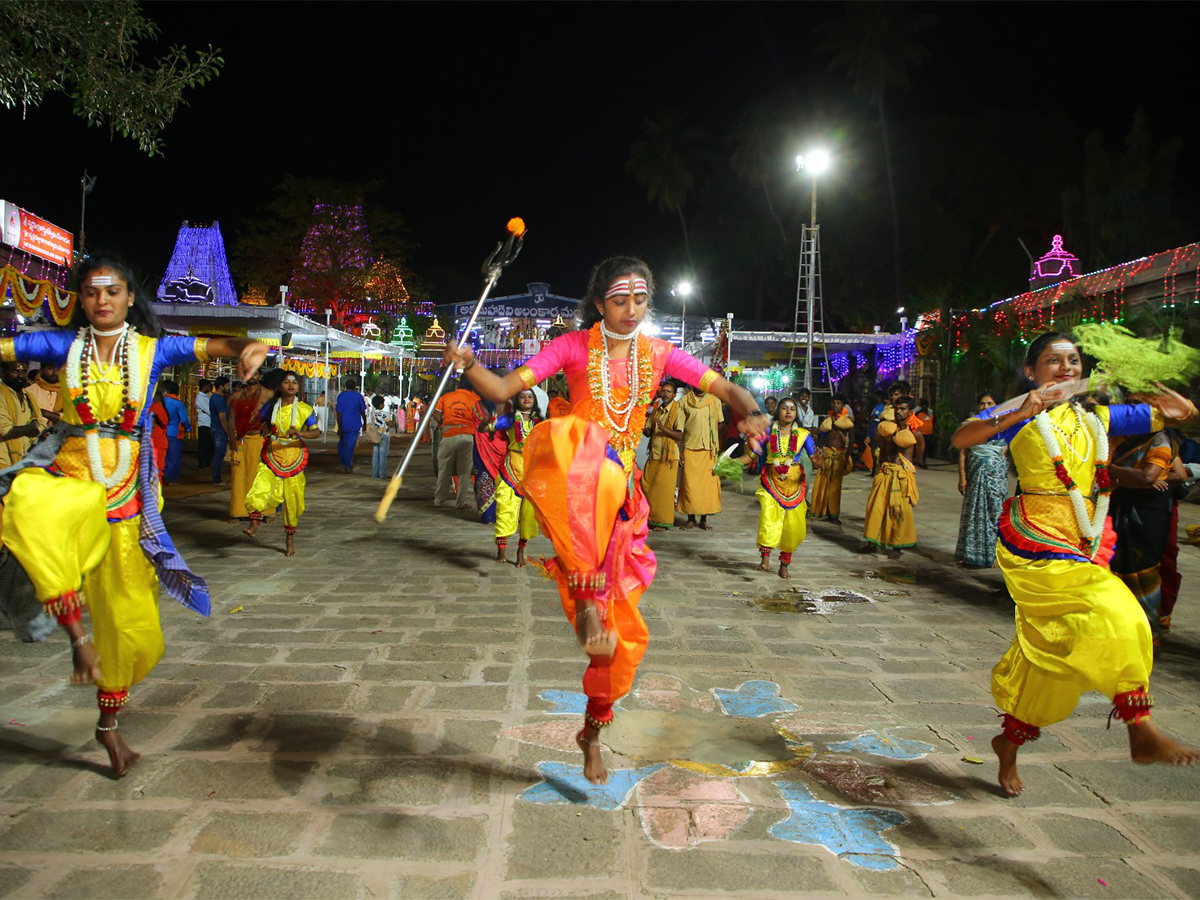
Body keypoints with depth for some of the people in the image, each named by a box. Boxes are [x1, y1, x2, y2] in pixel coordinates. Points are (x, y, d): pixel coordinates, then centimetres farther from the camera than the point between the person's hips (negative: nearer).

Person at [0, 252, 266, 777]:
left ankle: (108, 724, 27)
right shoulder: (65, 345, 4)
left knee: (129, 616, 5)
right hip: (66, 476, 0)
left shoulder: (152, 349, 1)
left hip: (126, 488, 0)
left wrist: (249, 348, -31)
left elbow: (214, 347, -11)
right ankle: (76, 632, -25)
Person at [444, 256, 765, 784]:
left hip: (620, 491, 3)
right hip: (568, 479, -3)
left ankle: (594, 730, 29)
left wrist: (751, 412, -16)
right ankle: (587, 596, -35)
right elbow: (504, 389, -6)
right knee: (580, 443, -42)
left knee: (623, 631, 5)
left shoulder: (658, 354, 8)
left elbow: (725, 389, 6)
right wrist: (468, 366, -26)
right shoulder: (573, 346, 1)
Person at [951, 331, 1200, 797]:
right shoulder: (1020, 413, 0)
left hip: (1084, 542, 6)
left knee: (1046, 651, 10)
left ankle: (1010, 741, 27)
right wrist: (1018, 414, -25)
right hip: (1035, 537, -6)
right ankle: (1141, 732, -18)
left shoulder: (1095, 417, 16)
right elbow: (960, 438, -14)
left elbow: (1163, 416, 20)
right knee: (1113, 614, -26)